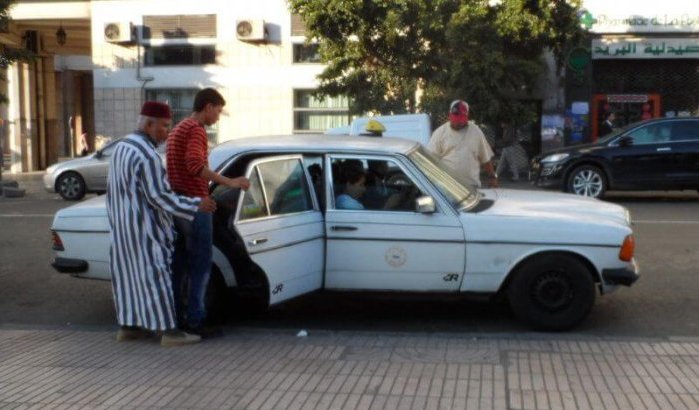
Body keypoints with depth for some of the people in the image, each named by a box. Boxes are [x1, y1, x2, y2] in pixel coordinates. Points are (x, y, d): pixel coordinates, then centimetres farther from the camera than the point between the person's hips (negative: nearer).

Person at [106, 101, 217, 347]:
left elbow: (113, 189, 15)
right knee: (156, 275, -6)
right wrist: (196, 206, -18)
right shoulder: (147, 156, -21)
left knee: (129, 273, 14)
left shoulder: (122, 147, 9)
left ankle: (127, 327, 19)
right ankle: (169, 331, -3)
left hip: (123, 226, 9)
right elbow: (159, 197, -22)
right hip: (144, 229, -9)